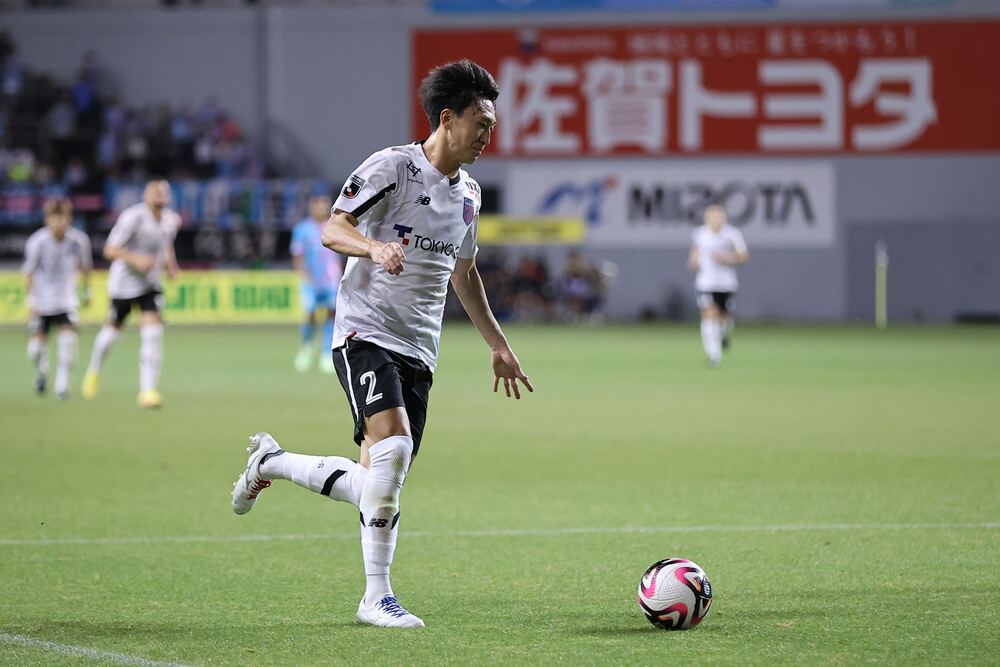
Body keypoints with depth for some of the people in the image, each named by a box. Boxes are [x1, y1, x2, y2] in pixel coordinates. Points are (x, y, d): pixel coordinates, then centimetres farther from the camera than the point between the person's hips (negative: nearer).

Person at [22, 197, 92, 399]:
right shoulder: (37, 242, -19)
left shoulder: (78, 240, -13)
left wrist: (87, 290, 15)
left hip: (66, 300, 1)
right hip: (41, 301, -1)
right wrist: (31, 300, -11)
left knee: (68, 335, -20)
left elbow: (85, 266, 6)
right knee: (36, 347, 2)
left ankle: (62, 385, -9)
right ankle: (41, 373, 37)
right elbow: (29, 272, -8)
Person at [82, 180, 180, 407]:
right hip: (124, 283, -4)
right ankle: (94, 371, 43)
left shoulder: (171, 220, -1)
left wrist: (170, 262, 4)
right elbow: (110, 251, -21)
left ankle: (148, 390, -14)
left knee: (152, 332, -14)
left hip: (151, 284, 4)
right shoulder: (133, 217, -21)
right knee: (114, 328, 13)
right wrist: (136, 259, -33)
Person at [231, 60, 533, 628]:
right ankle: (376, 597, -16)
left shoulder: (468, 193, 16)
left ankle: (272, 462, 27)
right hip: (367, 332, -7)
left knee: (375, 485, 1)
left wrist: (498, 344, 29)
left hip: (419, 350, 7)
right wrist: (375, 246, -32)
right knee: (393, 446, -26)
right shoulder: (393, 166, -6)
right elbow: (332, 229, -12)